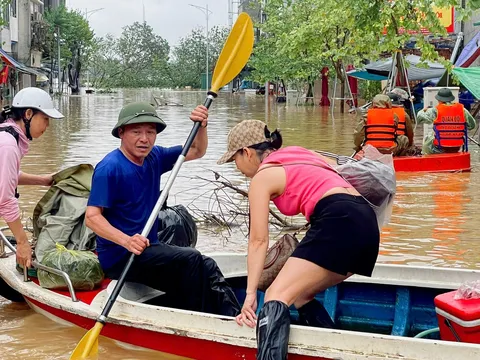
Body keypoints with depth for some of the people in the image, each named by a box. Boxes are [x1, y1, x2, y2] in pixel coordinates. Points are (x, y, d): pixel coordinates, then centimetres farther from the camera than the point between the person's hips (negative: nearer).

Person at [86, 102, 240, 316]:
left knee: (206, 267, -8)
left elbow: (196, 152, 17)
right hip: (118, 256, -8)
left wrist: (201, 126, -4)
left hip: (148, 248, 8)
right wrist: (126, 241, -37)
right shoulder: (110, 168, -16)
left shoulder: (154, 158, 9)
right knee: (190, 260, -23)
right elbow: (92, 216, -22)